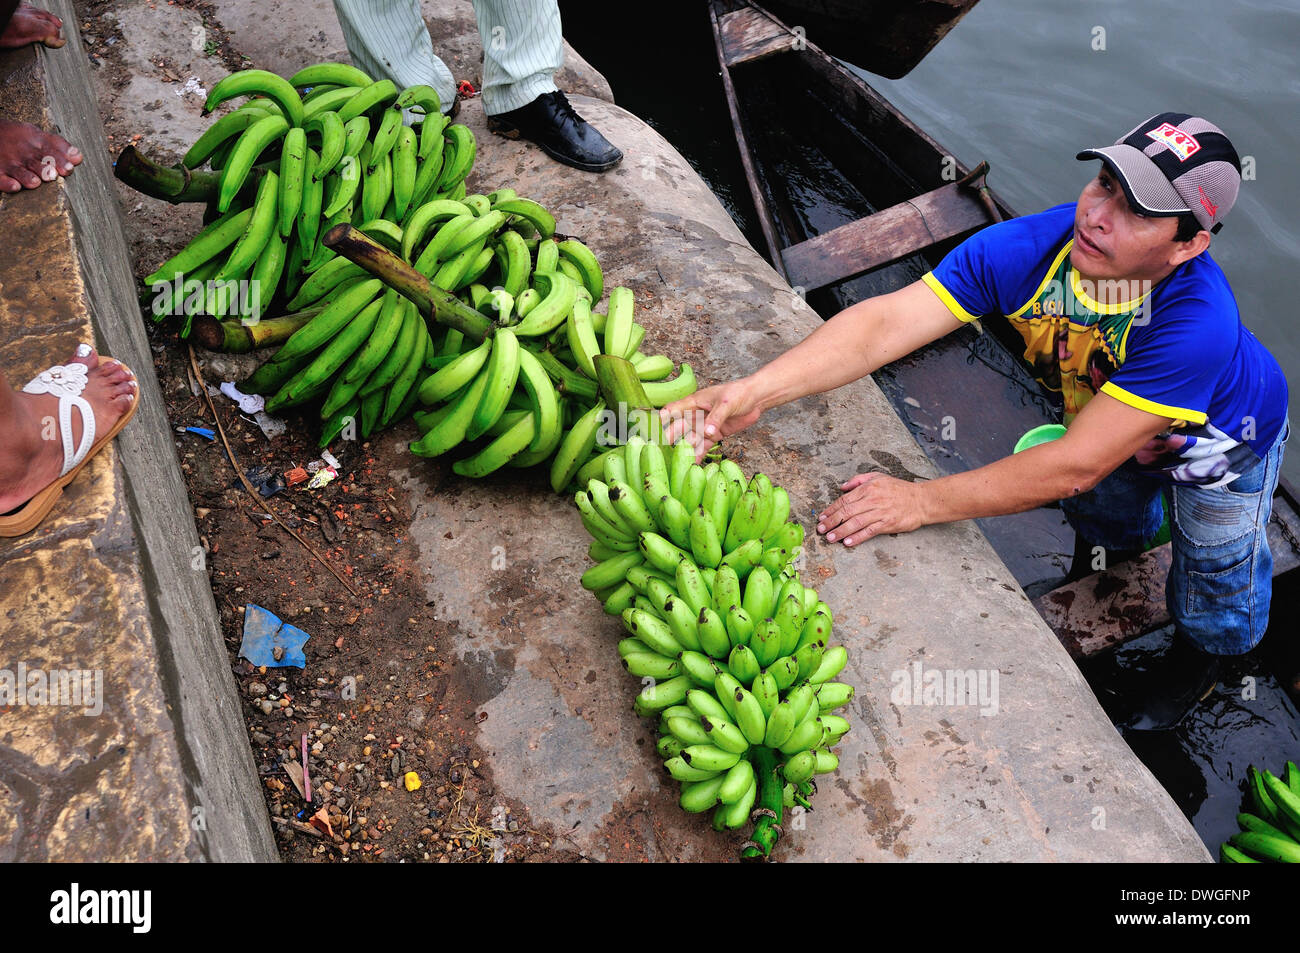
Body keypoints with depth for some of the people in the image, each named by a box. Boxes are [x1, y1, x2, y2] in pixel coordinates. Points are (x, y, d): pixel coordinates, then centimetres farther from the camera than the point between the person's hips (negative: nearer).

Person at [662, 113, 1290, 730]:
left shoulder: (1198, 323, -49)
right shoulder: (1028, 248, -38)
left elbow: (1076, 465, -49)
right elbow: (885, 321, -46)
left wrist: (922, 502, -49)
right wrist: (753, 392, -60)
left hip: (1219, 438, -4)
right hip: (1098, 411, 4)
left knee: (1214, 568, 16)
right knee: (1094, 501, 31)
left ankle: (1200, 657, 53)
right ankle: (1123, 541, 71)